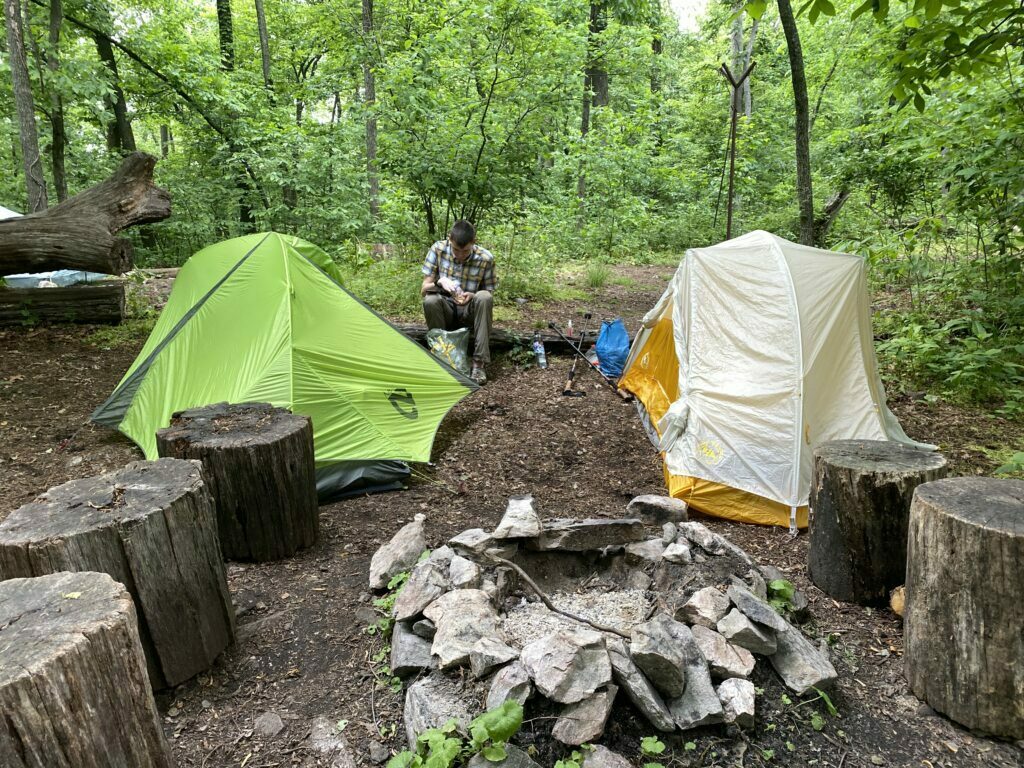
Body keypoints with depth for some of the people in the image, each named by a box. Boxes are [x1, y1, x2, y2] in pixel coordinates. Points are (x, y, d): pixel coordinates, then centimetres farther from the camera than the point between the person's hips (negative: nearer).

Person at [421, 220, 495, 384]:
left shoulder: (485, 258, -14)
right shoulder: (438, 249, -12)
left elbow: (488, 295, -4)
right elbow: (423, 290, -8)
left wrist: (472, 297, -26)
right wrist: (440, 281, -30)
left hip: (469, 313, 0)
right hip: (445, 312, 0)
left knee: (484, 297, -33)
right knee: (430, 301, -33)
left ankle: (479, 363, -29)